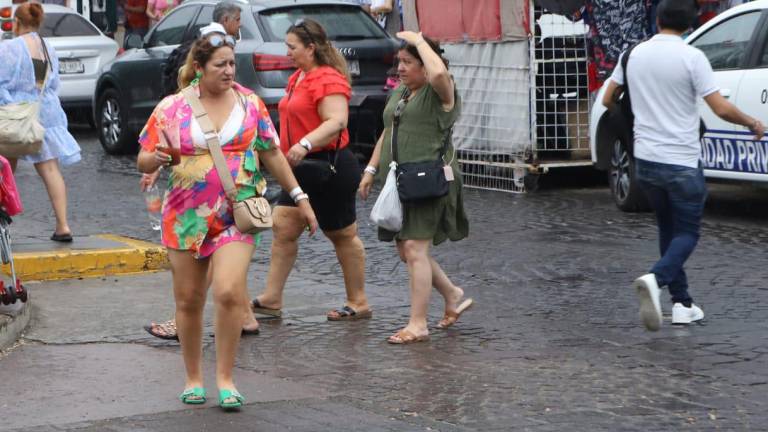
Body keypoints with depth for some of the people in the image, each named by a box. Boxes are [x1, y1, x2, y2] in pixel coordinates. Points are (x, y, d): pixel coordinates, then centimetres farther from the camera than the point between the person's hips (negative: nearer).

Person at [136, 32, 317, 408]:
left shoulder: (250, 104, 4)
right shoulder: (171, 108, 0)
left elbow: (272, 155, 12)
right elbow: (143, 161, 3)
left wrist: (300, 198, 13)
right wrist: (156, 159, -20)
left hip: (236, 217, -1)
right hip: (186, 217, 1)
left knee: (229, 294, -16)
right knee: (188, 301, 6)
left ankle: (225, 378, -2)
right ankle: (193, 378, 23)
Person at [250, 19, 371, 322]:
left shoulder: (328, 79, -18)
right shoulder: (299, 78, 14)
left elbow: (337, 121, -30)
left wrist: (305, 144, -41)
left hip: (328, 167, -10)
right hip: (303, 170, 10)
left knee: (343, 235, 2)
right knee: (283, 228, 3)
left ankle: (358, 304, 13)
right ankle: (271, 299, 5)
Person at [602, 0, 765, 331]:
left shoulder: (634, 55, 4)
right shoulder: (691, 57, -12)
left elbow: (608, 100, 14)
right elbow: (721, 109, -14)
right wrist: (752, 123, 3)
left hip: (645, 161, 5)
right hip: (682, 163, -5)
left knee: (669, 230, 19)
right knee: (687, 234, 3)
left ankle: (681, 303, 16)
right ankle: (656, 279, -24)